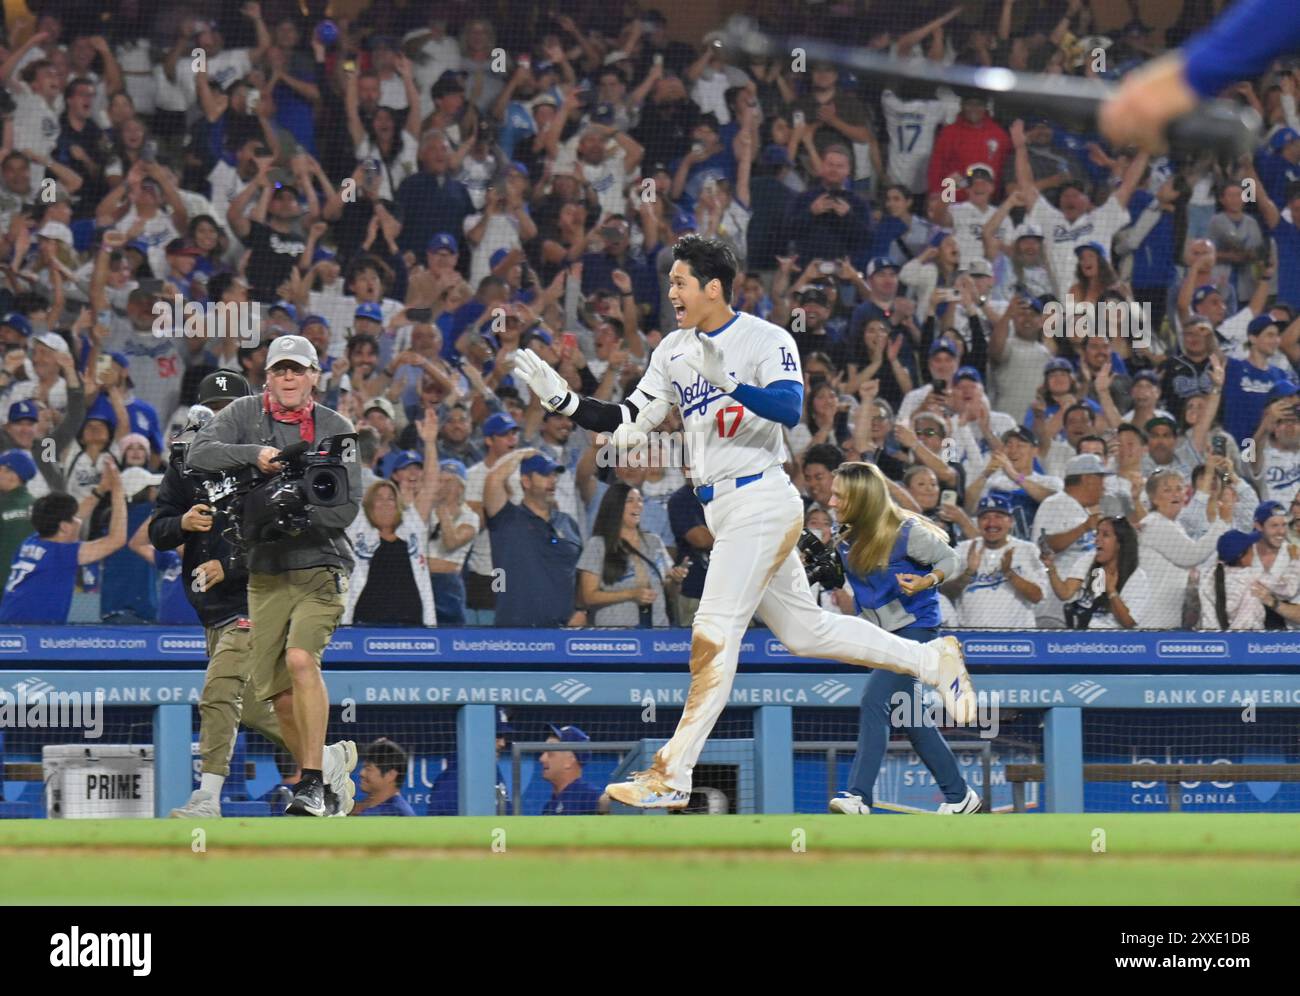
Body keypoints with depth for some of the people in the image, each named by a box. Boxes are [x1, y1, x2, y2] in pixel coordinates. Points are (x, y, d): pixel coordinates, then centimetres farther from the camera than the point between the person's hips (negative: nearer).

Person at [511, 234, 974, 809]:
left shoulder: (766, 341, -11)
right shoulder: (675, 351, 12)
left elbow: (789, 408, -27)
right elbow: (628, 424, 13)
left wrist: (728, 381, -40)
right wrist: (562, 399, 1)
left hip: (761, 499, -9)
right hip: (721, 512, 9)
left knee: (714, 633, -13)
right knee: (804, 631, 13)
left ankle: (672, 777, -14)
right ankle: (933, 660, 26)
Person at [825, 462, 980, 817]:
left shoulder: (907, 532, -16)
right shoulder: (849, 541, 5)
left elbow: (948, 560, -4)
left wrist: (926, 582, -23)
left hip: (914, 626, -8)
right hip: (881, 634, 8)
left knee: (874, 703, -20)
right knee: (910, 720, 10)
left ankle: (859, 795, -24)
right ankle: (958, 795, 20)